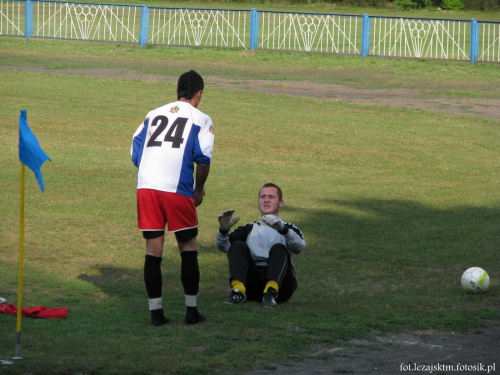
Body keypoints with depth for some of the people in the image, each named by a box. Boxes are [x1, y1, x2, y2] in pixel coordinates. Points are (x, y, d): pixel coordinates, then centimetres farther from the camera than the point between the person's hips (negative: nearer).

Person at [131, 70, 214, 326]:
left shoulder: (154, 115, 20)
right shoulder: (201, 119, 7)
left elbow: (135, 152, 16)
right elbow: (203, 158, -4)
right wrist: (199, 189, 10)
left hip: (146, 186, 3)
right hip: (177, 188, -3)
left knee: (153, 251, 7)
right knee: (188, 248, 9)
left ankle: (156, 312, 7)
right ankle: (191, 311, 10)